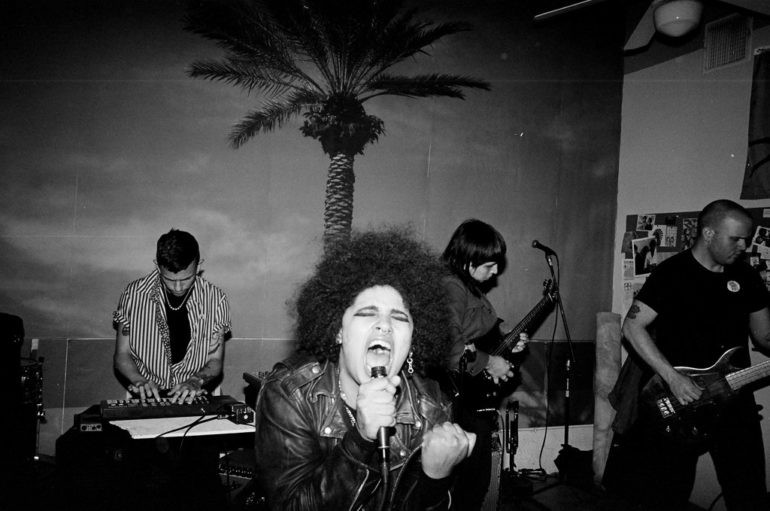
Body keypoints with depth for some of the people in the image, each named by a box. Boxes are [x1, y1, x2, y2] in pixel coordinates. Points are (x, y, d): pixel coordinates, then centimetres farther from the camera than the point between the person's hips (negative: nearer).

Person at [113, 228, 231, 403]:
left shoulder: (215, 299, -4)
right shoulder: (134, 295, -4)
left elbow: (215, 361, 2)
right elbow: (122, 355, 3)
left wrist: (196, 381, -17)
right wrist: (139, 380, -15)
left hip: (195, 397, 0)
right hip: (147, 396, 1)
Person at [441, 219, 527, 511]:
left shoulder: (473, 287, 12)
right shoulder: (450, 287, -20)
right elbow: (447, 348, -30)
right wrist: (488, 363, -17)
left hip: (480, 397, 10)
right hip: (462, 400, -10)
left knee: (479, 478, 18)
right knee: (471, 483, 1)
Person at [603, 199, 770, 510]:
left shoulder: (745, 275, 8)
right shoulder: (672, 273, -9)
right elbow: (632, 326, -14)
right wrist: (673, 377, -21)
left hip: (734, 397, 5)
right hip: (676, 403, -5)